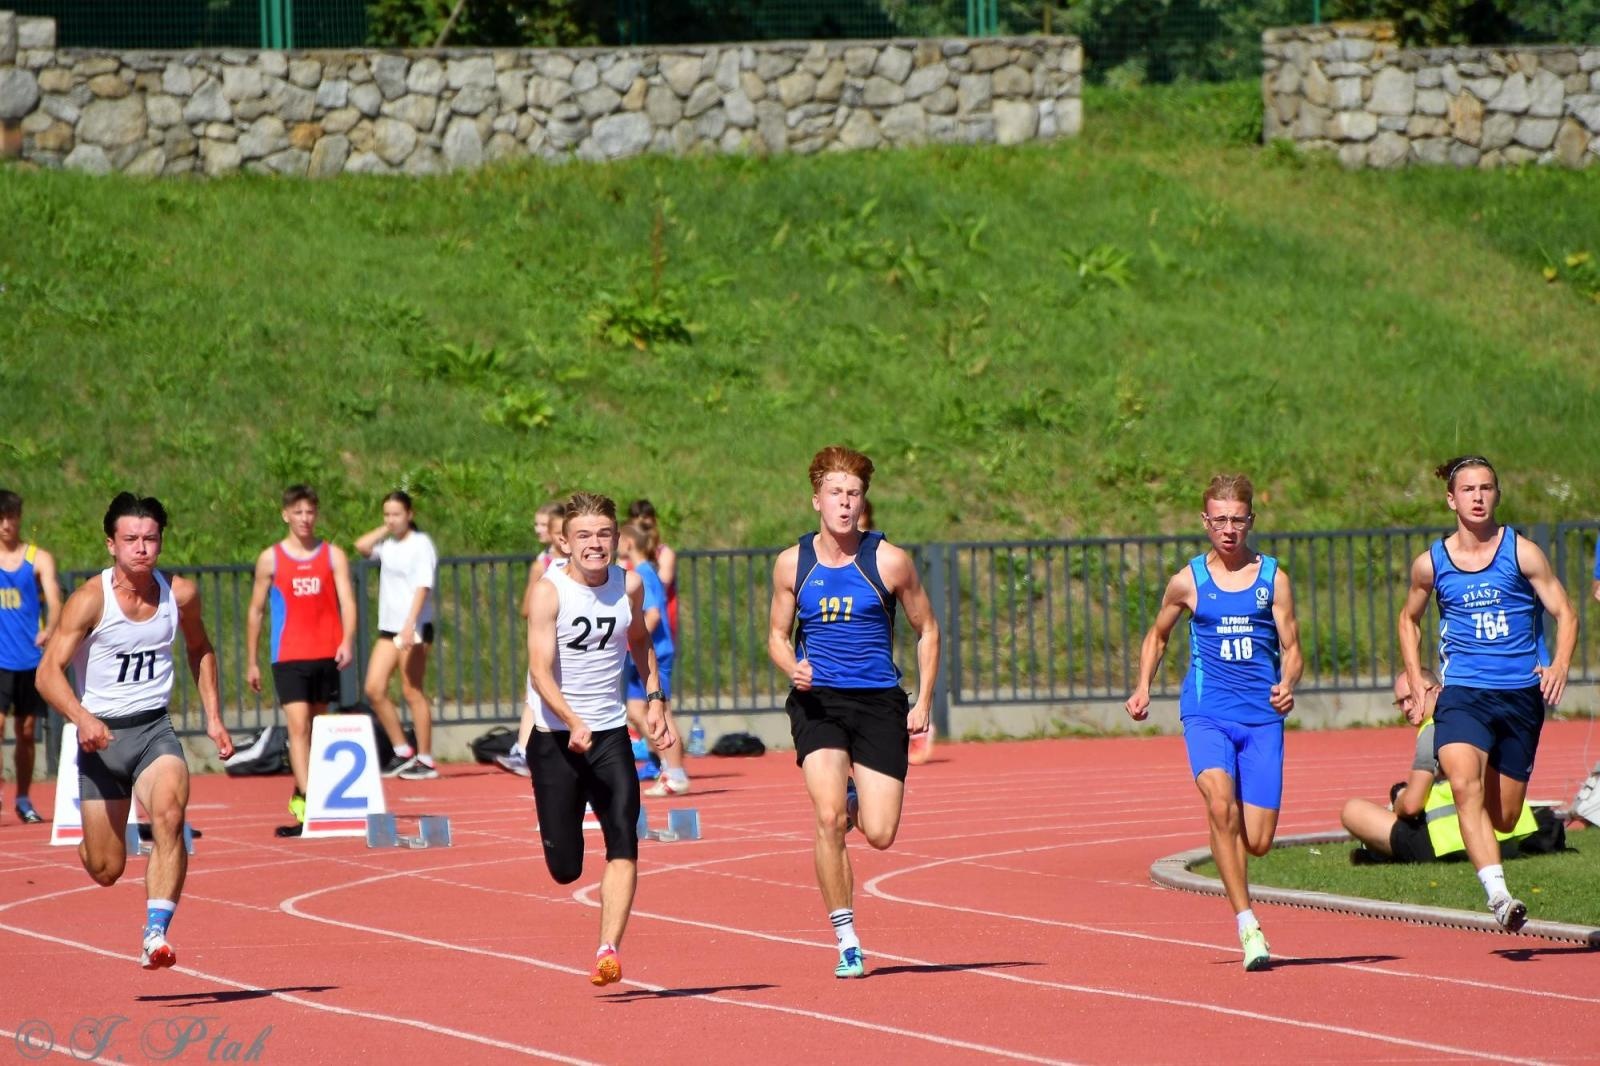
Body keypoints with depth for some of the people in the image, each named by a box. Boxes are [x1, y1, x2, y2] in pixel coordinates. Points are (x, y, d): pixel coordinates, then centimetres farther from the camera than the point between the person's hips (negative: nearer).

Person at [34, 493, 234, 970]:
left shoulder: (180, 594, -1)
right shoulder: (90, 600, -13)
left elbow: (200, 650, 20)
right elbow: (49, 671, -18)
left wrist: (213, 717, 13)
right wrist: (82, 718, -35)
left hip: (154, 729, 2)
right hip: (101, 735, -2)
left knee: (169, 815, -29)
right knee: (105, 869, 4)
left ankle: (155, 936, -33)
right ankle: (89, 840, 43)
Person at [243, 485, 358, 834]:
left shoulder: (333, 556, 6)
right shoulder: (270, 559, 5)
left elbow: (346, 600, -3)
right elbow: (256, 611, 10)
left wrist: (347, 641, -20)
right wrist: (252, 662, 9)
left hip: (326, 656, 2)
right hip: (289, 657, -2)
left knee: (316, 728, 9)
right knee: (298, 727, -14)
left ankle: (301, 795, 22)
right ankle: (306, 798, -24)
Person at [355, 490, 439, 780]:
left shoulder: (420, 544, -9)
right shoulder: (388, 544, 13)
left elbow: (422, 587, -16)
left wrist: (409, 625, -25)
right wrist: (386, 529, 5)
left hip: (414, 628, -8)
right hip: (389, 627, 8)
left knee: (412, 692, -6)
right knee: (374, 689, 2)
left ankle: (425, 761, 0)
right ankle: (403, 752, 12)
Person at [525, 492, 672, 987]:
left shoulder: (629, 585, 2)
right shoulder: (549, 592, -12)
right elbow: (541, 670, -20)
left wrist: (654, 698, 14)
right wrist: (574, 723, -35)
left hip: (611, 734, 3)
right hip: (557, 738, -3)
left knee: (623, 844, -16)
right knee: (565, 869, 1)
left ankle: (609, 951, -20)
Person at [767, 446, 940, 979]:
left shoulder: (889, 561, -3)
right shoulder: (791, 564, 2)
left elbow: (926, 631, 8)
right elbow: (777, 635, 14)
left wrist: (924, 702, 0)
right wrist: (792, 667, -10)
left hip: (879, 703, 0)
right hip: (816, 700, 0)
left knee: (879, 834, -7)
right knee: (829, 818, -18)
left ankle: (857, 801, 32)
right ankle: (846, 941, -6)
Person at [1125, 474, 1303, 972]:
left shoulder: (1273, 578, 5)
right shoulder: (1188, 581, 6)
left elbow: (1291, 648, 5)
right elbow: (1157, 636, 22)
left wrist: (1287, 685, -16)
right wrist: (1142, 688, 9)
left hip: (1262, 716, 1)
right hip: (1206, 712, -1)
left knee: (1258, 840, -4)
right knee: (1221, 804, -28)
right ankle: (1247, 924, -25)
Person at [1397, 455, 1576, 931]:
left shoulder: (1521, 553, -1)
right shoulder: (1431, 563, 4)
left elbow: (1565, 613, 0)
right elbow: (1409, 620, 21)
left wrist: (1559, 665, -18)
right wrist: (1416, 683, 10)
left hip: (1521, 695, 0)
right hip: (1462, 691, 0)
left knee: (1504, 818, 7)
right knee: (1465, 786, -28)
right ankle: (1498, 895, -36)